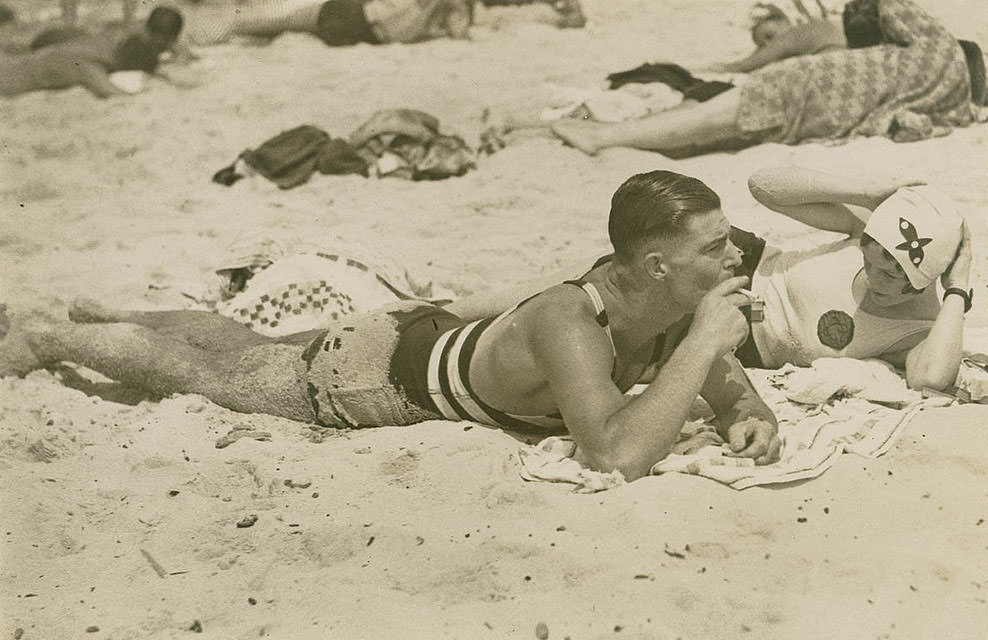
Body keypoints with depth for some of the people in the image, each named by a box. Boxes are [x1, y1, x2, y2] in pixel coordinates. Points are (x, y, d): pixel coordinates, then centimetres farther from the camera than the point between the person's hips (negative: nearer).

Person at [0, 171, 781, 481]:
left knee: (249, 347, 31)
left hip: (443, 332, 7)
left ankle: (103, 316, 56)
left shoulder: (671, 300, -19)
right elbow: (619, 454, -53)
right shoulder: (570, 323, -43)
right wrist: (704, 342, -46)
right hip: (371, 369, -7)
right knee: (198, 369, 17)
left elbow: (725, 377, -3)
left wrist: (749, 416, -26)